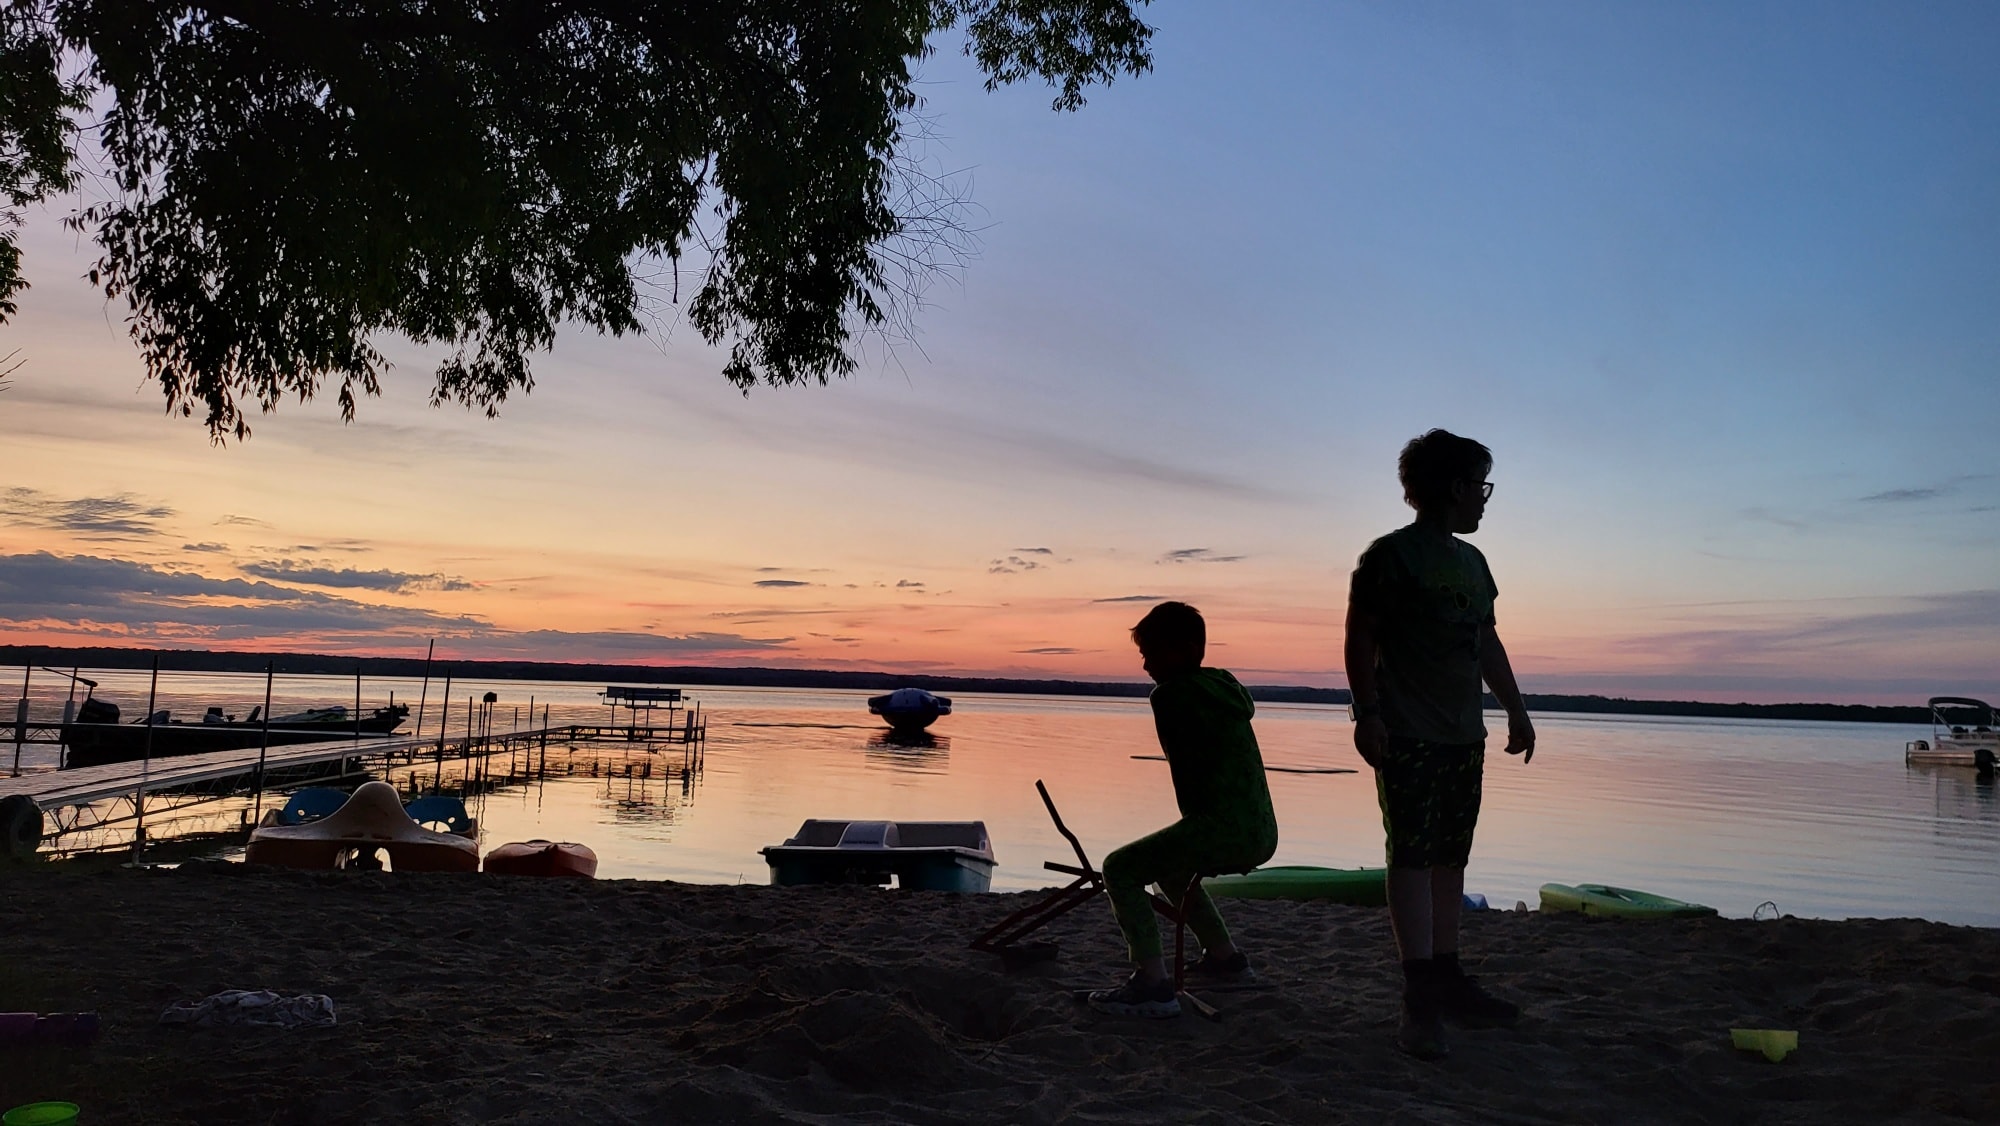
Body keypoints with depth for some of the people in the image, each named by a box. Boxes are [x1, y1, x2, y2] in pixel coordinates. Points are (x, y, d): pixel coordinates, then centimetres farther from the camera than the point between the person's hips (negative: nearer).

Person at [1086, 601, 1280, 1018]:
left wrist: (1193, 825, 9)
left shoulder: (1170, 693, -7)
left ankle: (1153, 983, -17)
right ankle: (1224, 956, 37)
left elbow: (1186, 771, -7)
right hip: (1262, 835, 9)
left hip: (1224, 828, -9)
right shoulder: (1225, 686, 18)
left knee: (1119, 869, -5)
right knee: (1168, 862, 32)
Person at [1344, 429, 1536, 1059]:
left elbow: (1487, 643, 24)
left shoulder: (1471, 561, 18)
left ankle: (1446, 981, 18)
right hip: (1407, 735, -8)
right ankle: (1421, 1000, -9)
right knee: (1412, 856, -9)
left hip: (1463, 735, 8)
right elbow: (1360, 640, -9)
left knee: (1450, 860, 10)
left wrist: (1514, 708, 21)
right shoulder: (1391, 555, -6)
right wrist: (1368, 713, -17)